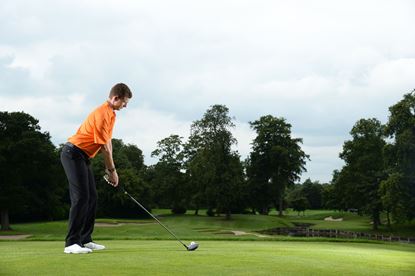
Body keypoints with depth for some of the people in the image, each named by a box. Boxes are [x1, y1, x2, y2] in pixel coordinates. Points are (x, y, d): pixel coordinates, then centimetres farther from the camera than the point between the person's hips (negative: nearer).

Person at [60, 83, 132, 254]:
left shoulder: (111, 114, 12)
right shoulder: (102, 114, -20)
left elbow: (108, 143, 13)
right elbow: (104, 147, -18)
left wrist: (109, 168, 8)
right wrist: (112, 170, -10)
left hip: (82, 157, 11)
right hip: (73, 154, -11)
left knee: (91, 198, 9)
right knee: (81, 198, -15)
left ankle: (84, 240, 13)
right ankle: (72, 243, -15)